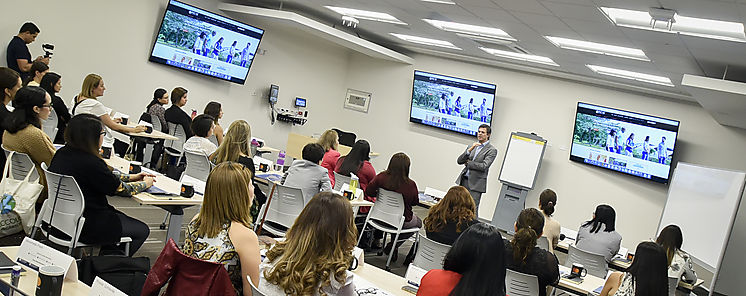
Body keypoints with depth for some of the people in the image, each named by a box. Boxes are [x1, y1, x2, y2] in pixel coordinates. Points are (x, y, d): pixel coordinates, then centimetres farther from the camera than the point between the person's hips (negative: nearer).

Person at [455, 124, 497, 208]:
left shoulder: (492, 150, -3)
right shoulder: (471, 146, 15)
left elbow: (484, 166, -16)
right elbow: (459, 161, 4)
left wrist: (468, 163, -5)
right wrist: (470, 149, -9)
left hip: (476, 184, -6)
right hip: (464, 180, 6)